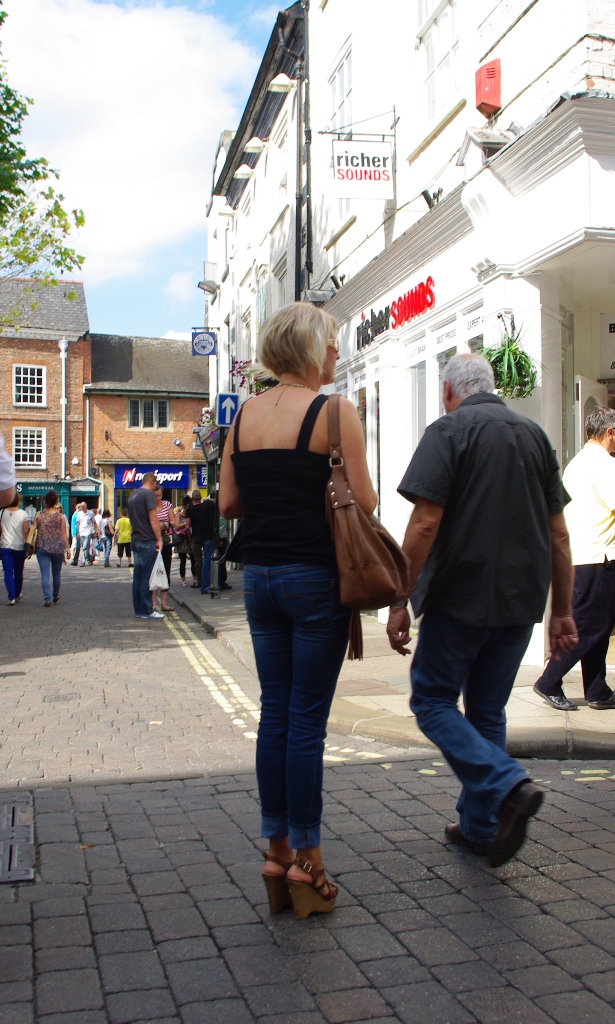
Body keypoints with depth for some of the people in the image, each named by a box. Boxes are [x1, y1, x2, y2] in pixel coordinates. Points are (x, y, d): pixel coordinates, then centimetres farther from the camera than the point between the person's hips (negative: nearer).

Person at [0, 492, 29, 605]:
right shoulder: (23, 514, -4)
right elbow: (25, 532, -5)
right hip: (19, 547, 0)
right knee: (18, 572, 15)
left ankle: (11, 597, -11)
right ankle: (17, 595, 28)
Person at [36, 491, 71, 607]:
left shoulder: (39, 515, -2)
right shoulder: (60, 516, -4)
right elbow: (64, 533, -4)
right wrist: (68, 547, 2)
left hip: (43, 548, -1)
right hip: (58, 548, 1)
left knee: (45, 574, -2)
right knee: (56, 574, 16)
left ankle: (47, 599, -11)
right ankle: (56, 596, 31)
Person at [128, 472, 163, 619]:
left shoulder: (133, 495, 16)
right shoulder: (149, 494, -11)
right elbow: (153, 519, -15)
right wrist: (159, 539, -13)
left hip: (136, 540, 9)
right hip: (147, 541, -9)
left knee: (138, 576, 10)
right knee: (147, 577, -6)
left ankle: (138, 609, 13)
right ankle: (146, 610, -5)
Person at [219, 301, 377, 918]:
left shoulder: (245, 415, 7)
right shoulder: (335, 413, -10)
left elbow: (227, 504, 8)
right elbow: (364, 504, -12)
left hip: (260, 577, 6)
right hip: (317, 578, -5)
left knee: (274, 712, 12)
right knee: (307, 720, 0)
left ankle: (276, 853, 19)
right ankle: (306, 860, 9)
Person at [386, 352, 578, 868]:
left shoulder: (448, 431, -7)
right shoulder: (536, 435, 11)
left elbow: (425, 524, -16)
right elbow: (558, 534, 10)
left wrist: (400, 602, -11)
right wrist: (562, 610, 14)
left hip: (461, 597, -6)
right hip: (521, 601, 6)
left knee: (433, 700, 6)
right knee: (487, 709, 16)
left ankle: (507, 785, -13)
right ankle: (480, 826, 21)